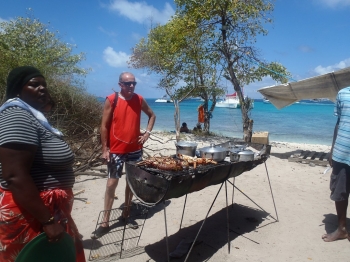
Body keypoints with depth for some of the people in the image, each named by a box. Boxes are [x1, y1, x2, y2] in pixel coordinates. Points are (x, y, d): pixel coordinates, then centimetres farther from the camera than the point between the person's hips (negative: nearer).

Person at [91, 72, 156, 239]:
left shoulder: (140, 100, 1)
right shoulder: (111, 100, -8)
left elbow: (152, 115, 17)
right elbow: (104, 126, -6)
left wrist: (147, 132, 3)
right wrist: (105, 149, -8)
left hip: (135, 149, 4)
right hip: (116, 150, -4)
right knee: (112, 183, 0)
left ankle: (125, 214, 30)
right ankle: (105, 223, 11)